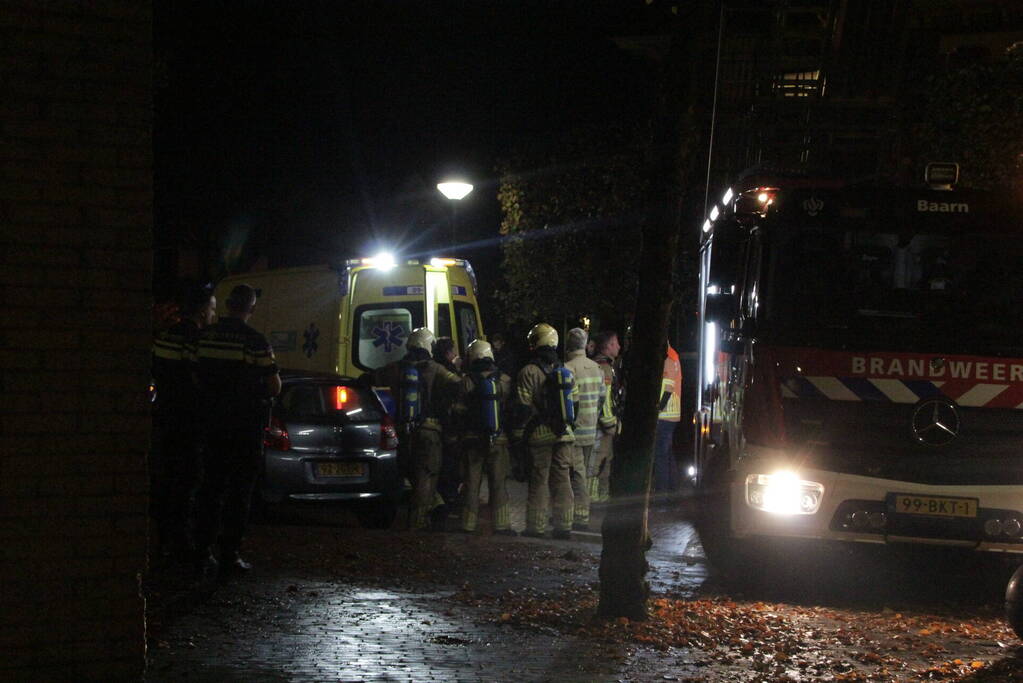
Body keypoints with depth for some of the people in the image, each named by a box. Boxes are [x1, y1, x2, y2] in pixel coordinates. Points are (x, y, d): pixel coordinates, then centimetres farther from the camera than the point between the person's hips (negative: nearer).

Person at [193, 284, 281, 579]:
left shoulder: (205, 336, 2)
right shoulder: (255, 341, -12)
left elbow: (196, 375, 8)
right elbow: (274, 387, -10)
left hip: (214, 424, 4)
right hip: (246, 427, -4)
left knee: (211, 488, 11)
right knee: (239, 490, 3)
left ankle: (205, 551, 6)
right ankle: (229, 554, 3)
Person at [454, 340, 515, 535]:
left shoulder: (467, 381, -7)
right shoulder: (505, 380, -3)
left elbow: (459, 410, -5)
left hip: (473, 438, -1)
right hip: (499, 438, 1)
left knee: (472, 483, 5)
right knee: (498, 483, 5)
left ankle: (469, 524, 6)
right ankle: (501, 524, 3)